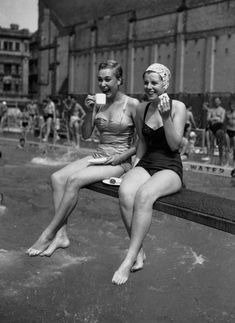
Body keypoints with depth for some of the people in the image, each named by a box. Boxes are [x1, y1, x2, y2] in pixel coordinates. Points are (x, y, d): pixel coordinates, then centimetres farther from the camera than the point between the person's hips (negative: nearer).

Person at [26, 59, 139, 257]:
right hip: (98, 156, 6)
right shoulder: (98, 102, 9)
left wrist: (120, 157, -13)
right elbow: (86, 134, 10)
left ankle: (48, 235, -19)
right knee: (57, 177, -19)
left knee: (74, 179, -28)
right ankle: (61, 235, -22)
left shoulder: (132, 105, -7)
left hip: (120, 161, -6)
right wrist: (89, 112, -6)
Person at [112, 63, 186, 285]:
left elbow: (174, 145, -8)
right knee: (125, 193, -32)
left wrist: (166, 116, -17)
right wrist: (138, 160, 9)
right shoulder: (142, 109, 11)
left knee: (144, 195, -36)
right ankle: (139, 252, -20)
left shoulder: (177, 107, -2)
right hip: (146, 163, 4)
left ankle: (129, 260, -30)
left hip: (170, 167, -4)